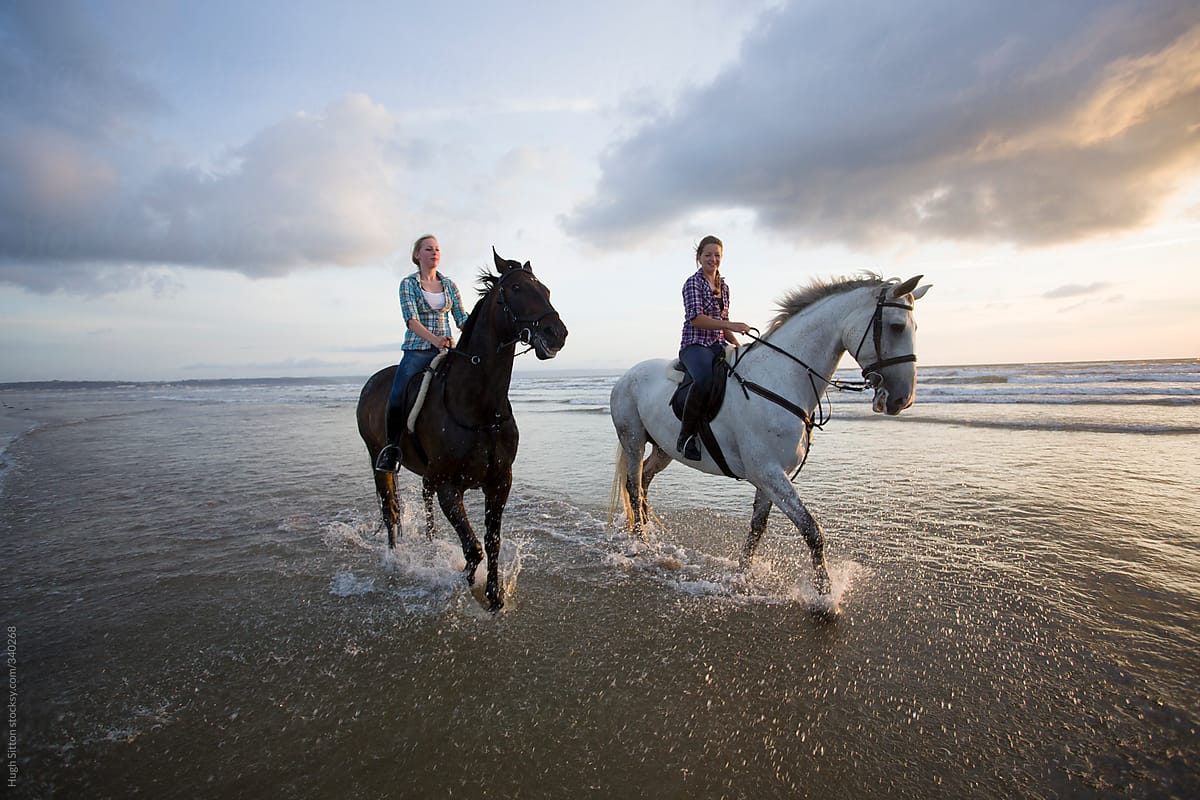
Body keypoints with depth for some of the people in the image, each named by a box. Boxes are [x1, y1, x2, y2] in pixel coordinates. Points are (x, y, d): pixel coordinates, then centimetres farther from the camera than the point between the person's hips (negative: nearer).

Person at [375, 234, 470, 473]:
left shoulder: (449, 284, 14)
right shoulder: (408, 284, 3)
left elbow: (462, 318, 10)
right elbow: (411, 320, -12)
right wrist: (434, 339, -30)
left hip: (446, 349, 4)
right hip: (417, 349, -3)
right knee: (397, 395, -23)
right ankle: (392, 447, -5)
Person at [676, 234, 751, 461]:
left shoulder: (724, 286, 20)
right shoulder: (693, 283, -2)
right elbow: (695, 319, -16)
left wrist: (739, 346, 9)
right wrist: (731, 325, -24)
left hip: (718, 346, 7)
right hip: (695, 345, -7)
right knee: (705, 378, -38)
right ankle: (686, 436, -26)